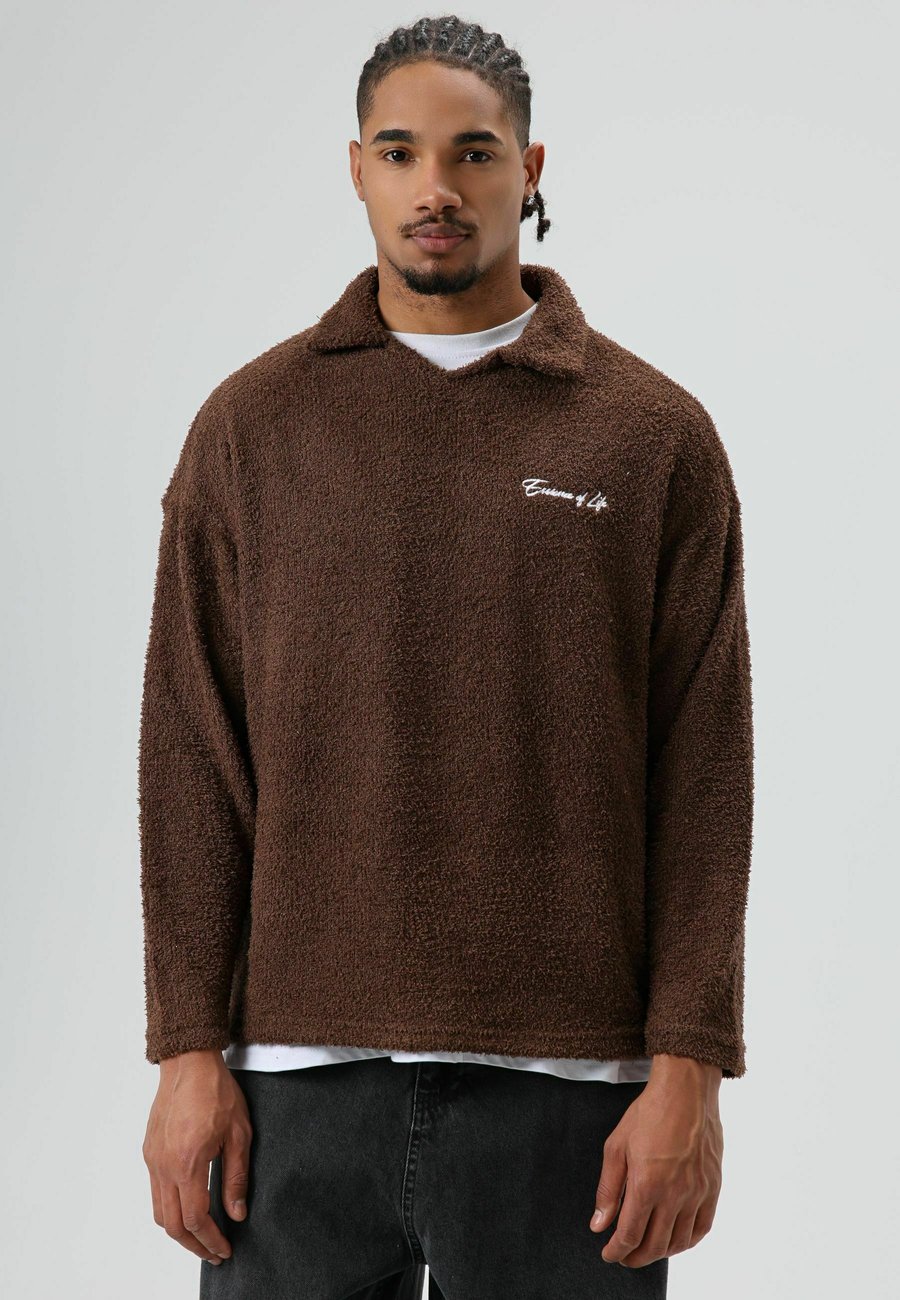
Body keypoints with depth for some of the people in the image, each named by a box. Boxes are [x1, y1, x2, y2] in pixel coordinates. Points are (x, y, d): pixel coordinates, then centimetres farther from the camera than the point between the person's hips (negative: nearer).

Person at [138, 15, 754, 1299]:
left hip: (563, 1077, -1)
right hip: (300, 1074, 1)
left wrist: (689, 1071, -6)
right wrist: (189, 1052, -2)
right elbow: (192, 761, 4)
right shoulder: (252, 423, 7)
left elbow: (702, 778, 1)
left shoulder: (656, 435, 3)